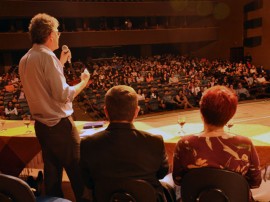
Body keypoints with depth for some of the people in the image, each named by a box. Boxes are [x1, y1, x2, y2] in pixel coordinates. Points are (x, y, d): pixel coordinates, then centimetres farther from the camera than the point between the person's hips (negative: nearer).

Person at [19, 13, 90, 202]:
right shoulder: (47, 56, -16)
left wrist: (61, 63, 22)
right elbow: (63, 95, -21)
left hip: (41, 125, 9)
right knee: (78, 171, 3)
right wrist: (83, 82, -5)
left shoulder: (25, 60, 9)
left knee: (52, 170, 18)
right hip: (60, 124, -8)